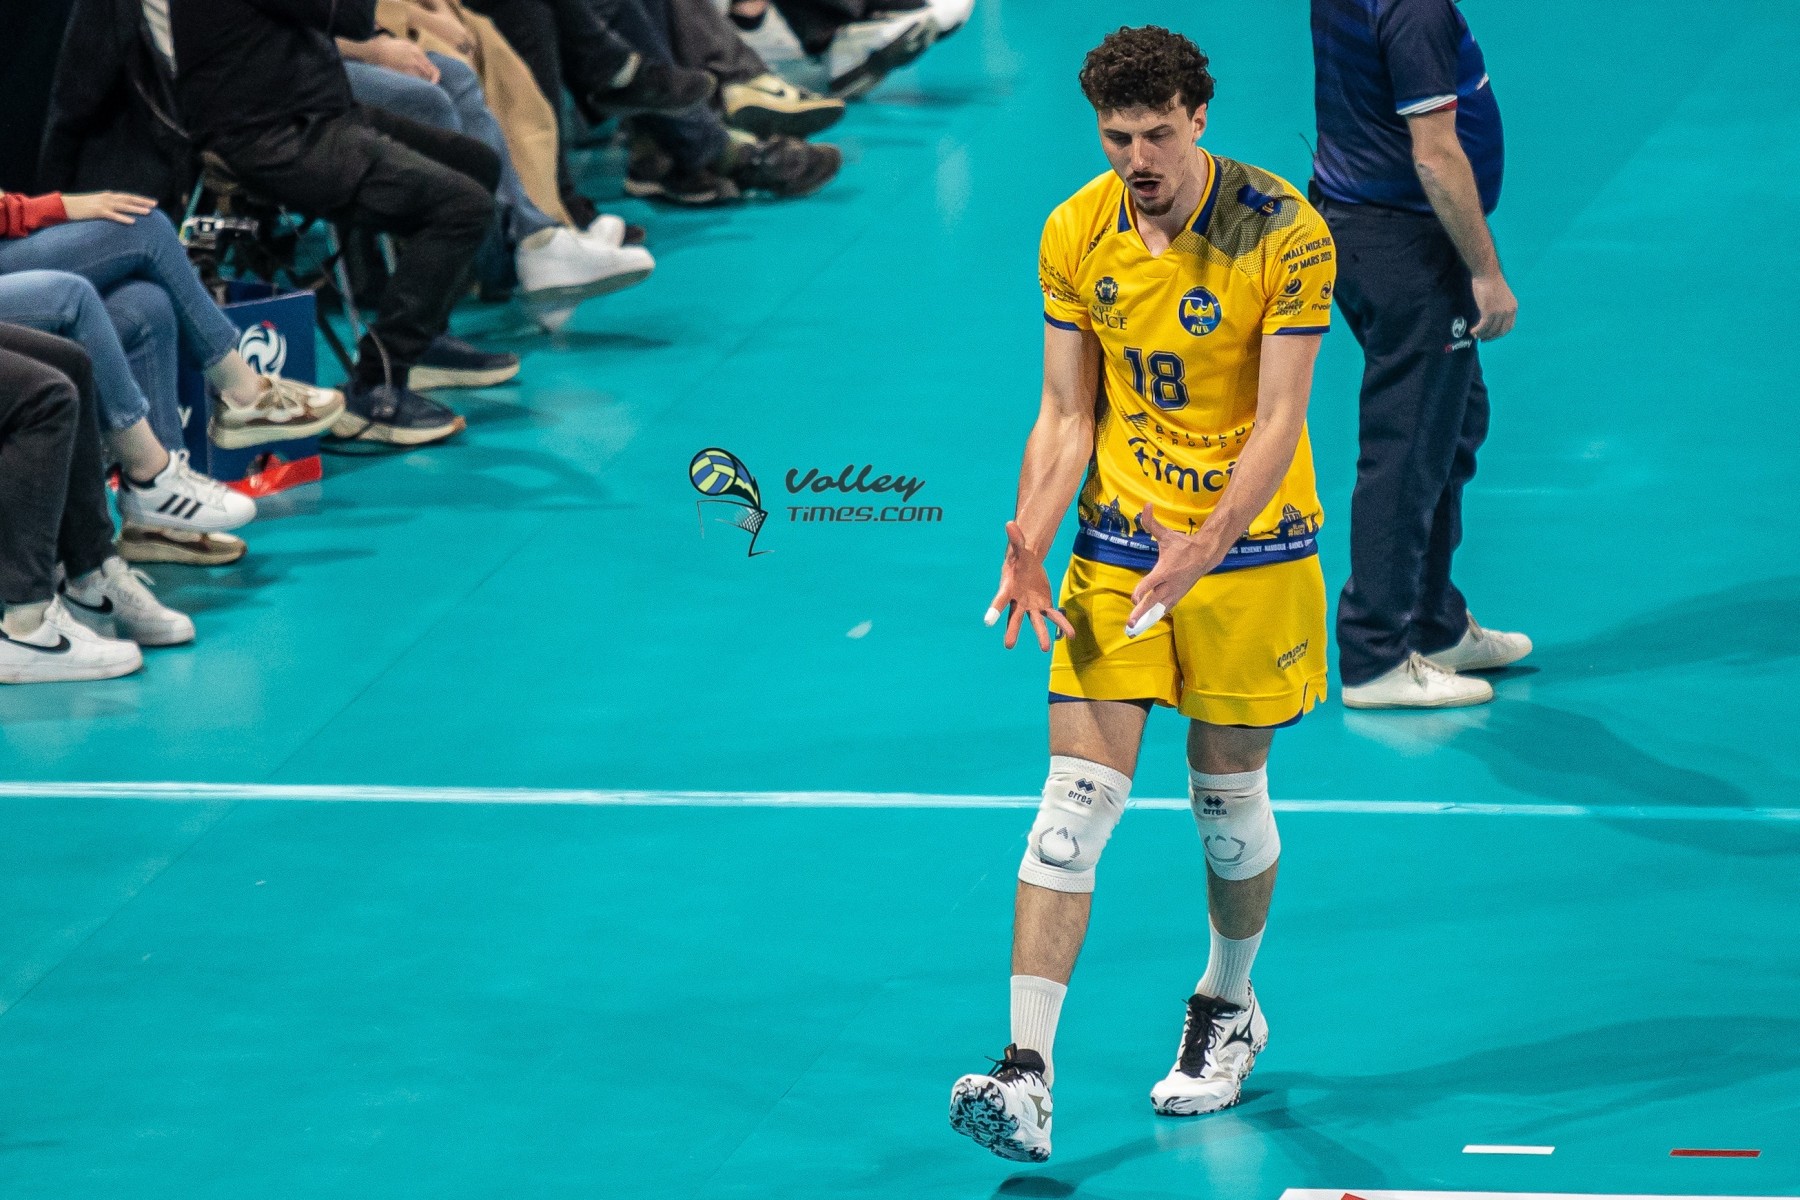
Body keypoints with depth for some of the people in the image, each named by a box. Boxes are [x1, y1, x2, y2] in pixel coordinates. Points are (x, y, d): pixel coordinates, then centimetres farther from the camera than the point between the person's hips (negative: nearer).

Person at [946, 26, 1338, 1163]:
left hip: (1250, 548, -2)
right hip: (1115, 553, 2)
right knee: (1076, 801, -8)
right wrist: (1030, 546, -12)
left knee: (1229, 798, 8)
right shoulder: (1075, 236, -2)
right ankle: (1027, 1074, -15)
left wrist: (1203, 550, -27)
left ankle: (1229, 1008, 36)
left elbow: (1278, 421, -15)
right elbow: (1067, 414, 3)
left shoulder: (1286, 233, -14)